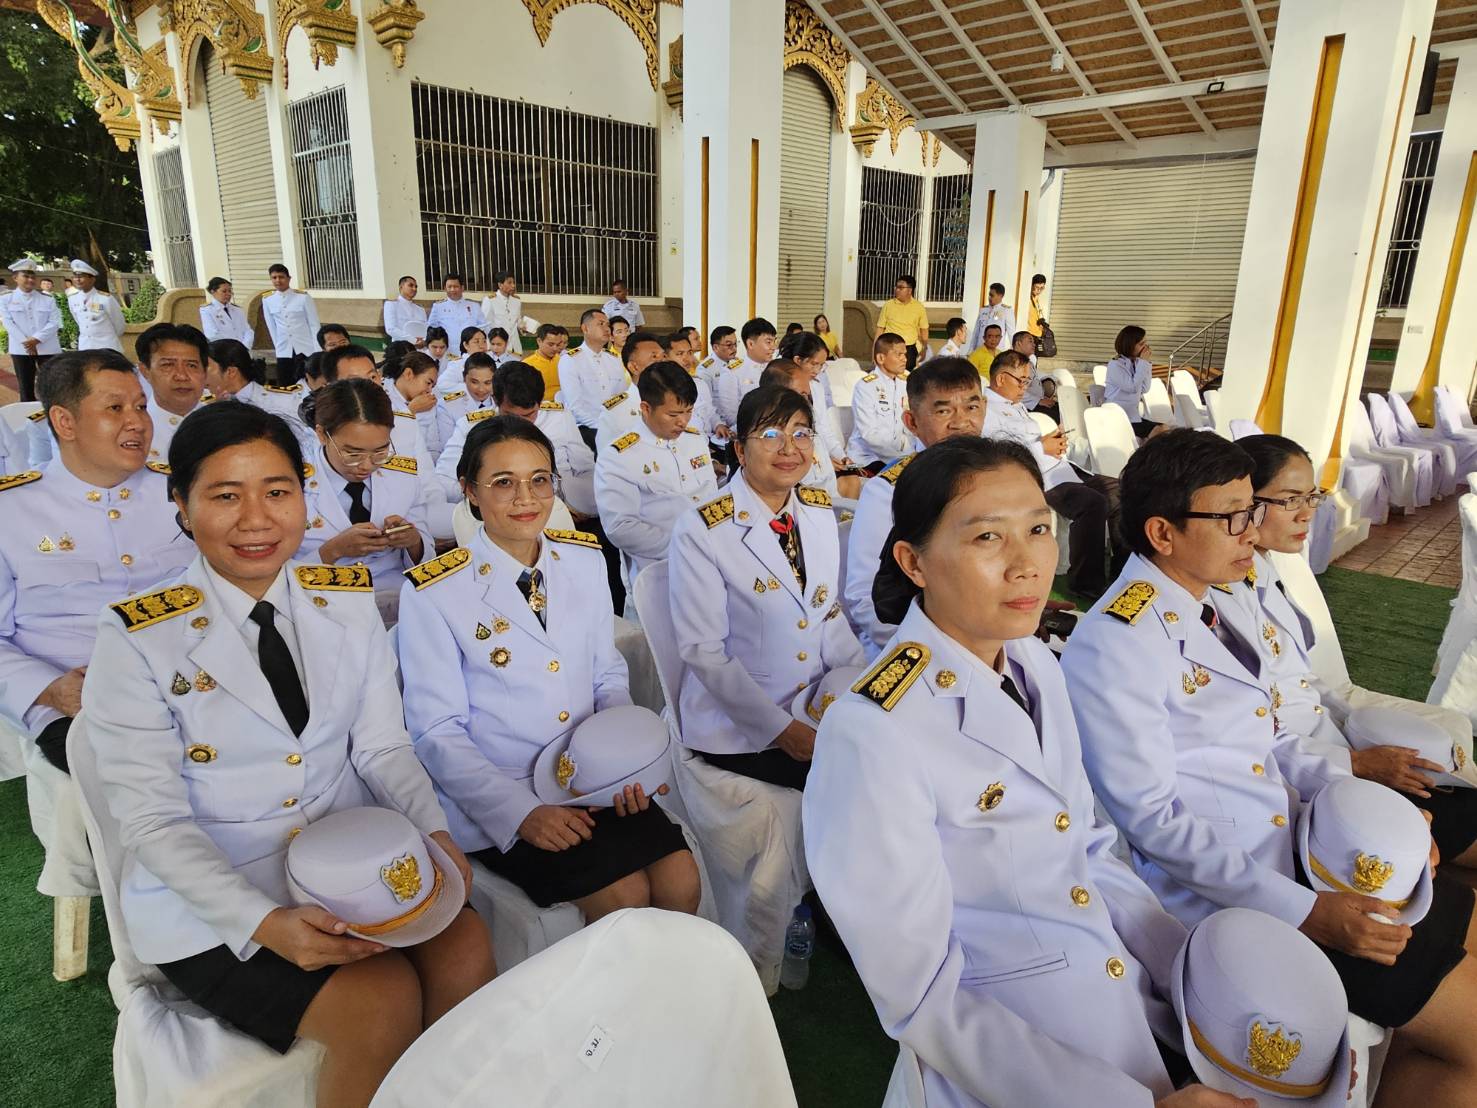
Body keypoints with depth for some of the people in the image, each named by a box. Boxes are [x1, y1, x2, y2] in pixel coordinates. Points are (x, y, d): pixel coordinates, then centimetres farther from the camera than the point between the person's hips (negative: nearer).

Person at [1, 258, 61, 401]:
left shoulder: (47, 299, 6)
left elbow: (54, 322, -3)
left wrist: (36, 339, -15)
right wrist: (26, 343, -13)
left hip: (47, 349, 0)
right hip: (21, 349, 0)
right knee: (26, 389, 5)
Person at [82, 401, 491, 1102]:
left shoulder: (349, 599, 2)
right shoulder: (136, 640, -9)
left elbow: (382, 747, 2)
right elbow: (152, 822, -11)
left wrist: (432, 832, -17)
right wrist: (265, 923, -24)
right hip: (208, 898, -3)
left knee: (465, 953, -20)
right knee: (382, 1004, -23)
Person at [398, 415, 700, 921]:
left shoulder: (585, 559, 5)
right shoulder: (433, 592, -9)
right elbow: (437, 731, -8)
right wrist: (522, 811, -18)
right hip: (498, 800, -4)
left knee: (680, 881, -13)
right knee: (624, 895, -19)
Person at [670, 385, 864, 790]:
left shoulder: (821, 509, 3)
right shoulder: (700, 531, -16)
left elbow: (830, 612, 9)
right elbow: (702, 650, -16)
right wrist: (782, 729, -19)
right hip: (737, 729, -6)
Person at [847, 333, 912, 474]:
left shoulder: (905, 383, 9)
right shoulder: (865, 386, -11)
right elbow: (870, 434, -18)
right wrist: (909, 444, -21)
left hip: (895, 456, 6)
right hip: (867, 459, -6)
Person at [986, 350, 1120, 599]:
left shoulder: (1017, 406, 27)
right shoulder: (987, 408, -6)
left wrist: (1053, 441, 10)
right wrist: (1042, 447, -10)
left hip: (1059, 466, 11)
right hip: (1037, 476, -11)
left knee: (1116, 489, 2)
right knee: (1093, 503, -29)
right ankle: (1086, 582, -19)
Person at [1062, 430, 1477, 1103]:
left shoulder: (1214, 604, 7)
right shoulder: (1114, 645, -21)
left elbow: (1271, 737, 13)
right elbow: (1150, 814, -21)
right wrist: (1302, 910, -21)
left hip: (1296, 846, 9)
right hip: (1229, 893, -9)